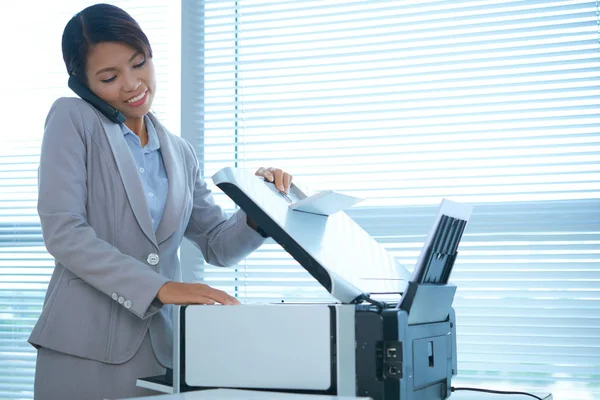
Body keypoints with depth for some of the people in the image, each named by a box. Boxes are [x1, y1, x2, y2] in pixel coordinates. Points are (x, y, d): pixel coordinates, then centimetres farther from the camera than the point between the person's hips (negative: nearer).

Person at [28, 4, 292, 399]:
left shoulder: (180, 153, 13)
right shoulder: (72, 119, -1)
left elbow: (219, 245, 17)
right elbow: (63, 231, -12)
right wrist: (161, 288, -19)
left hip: (162, 352, 4)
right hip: (86, 351, -4)